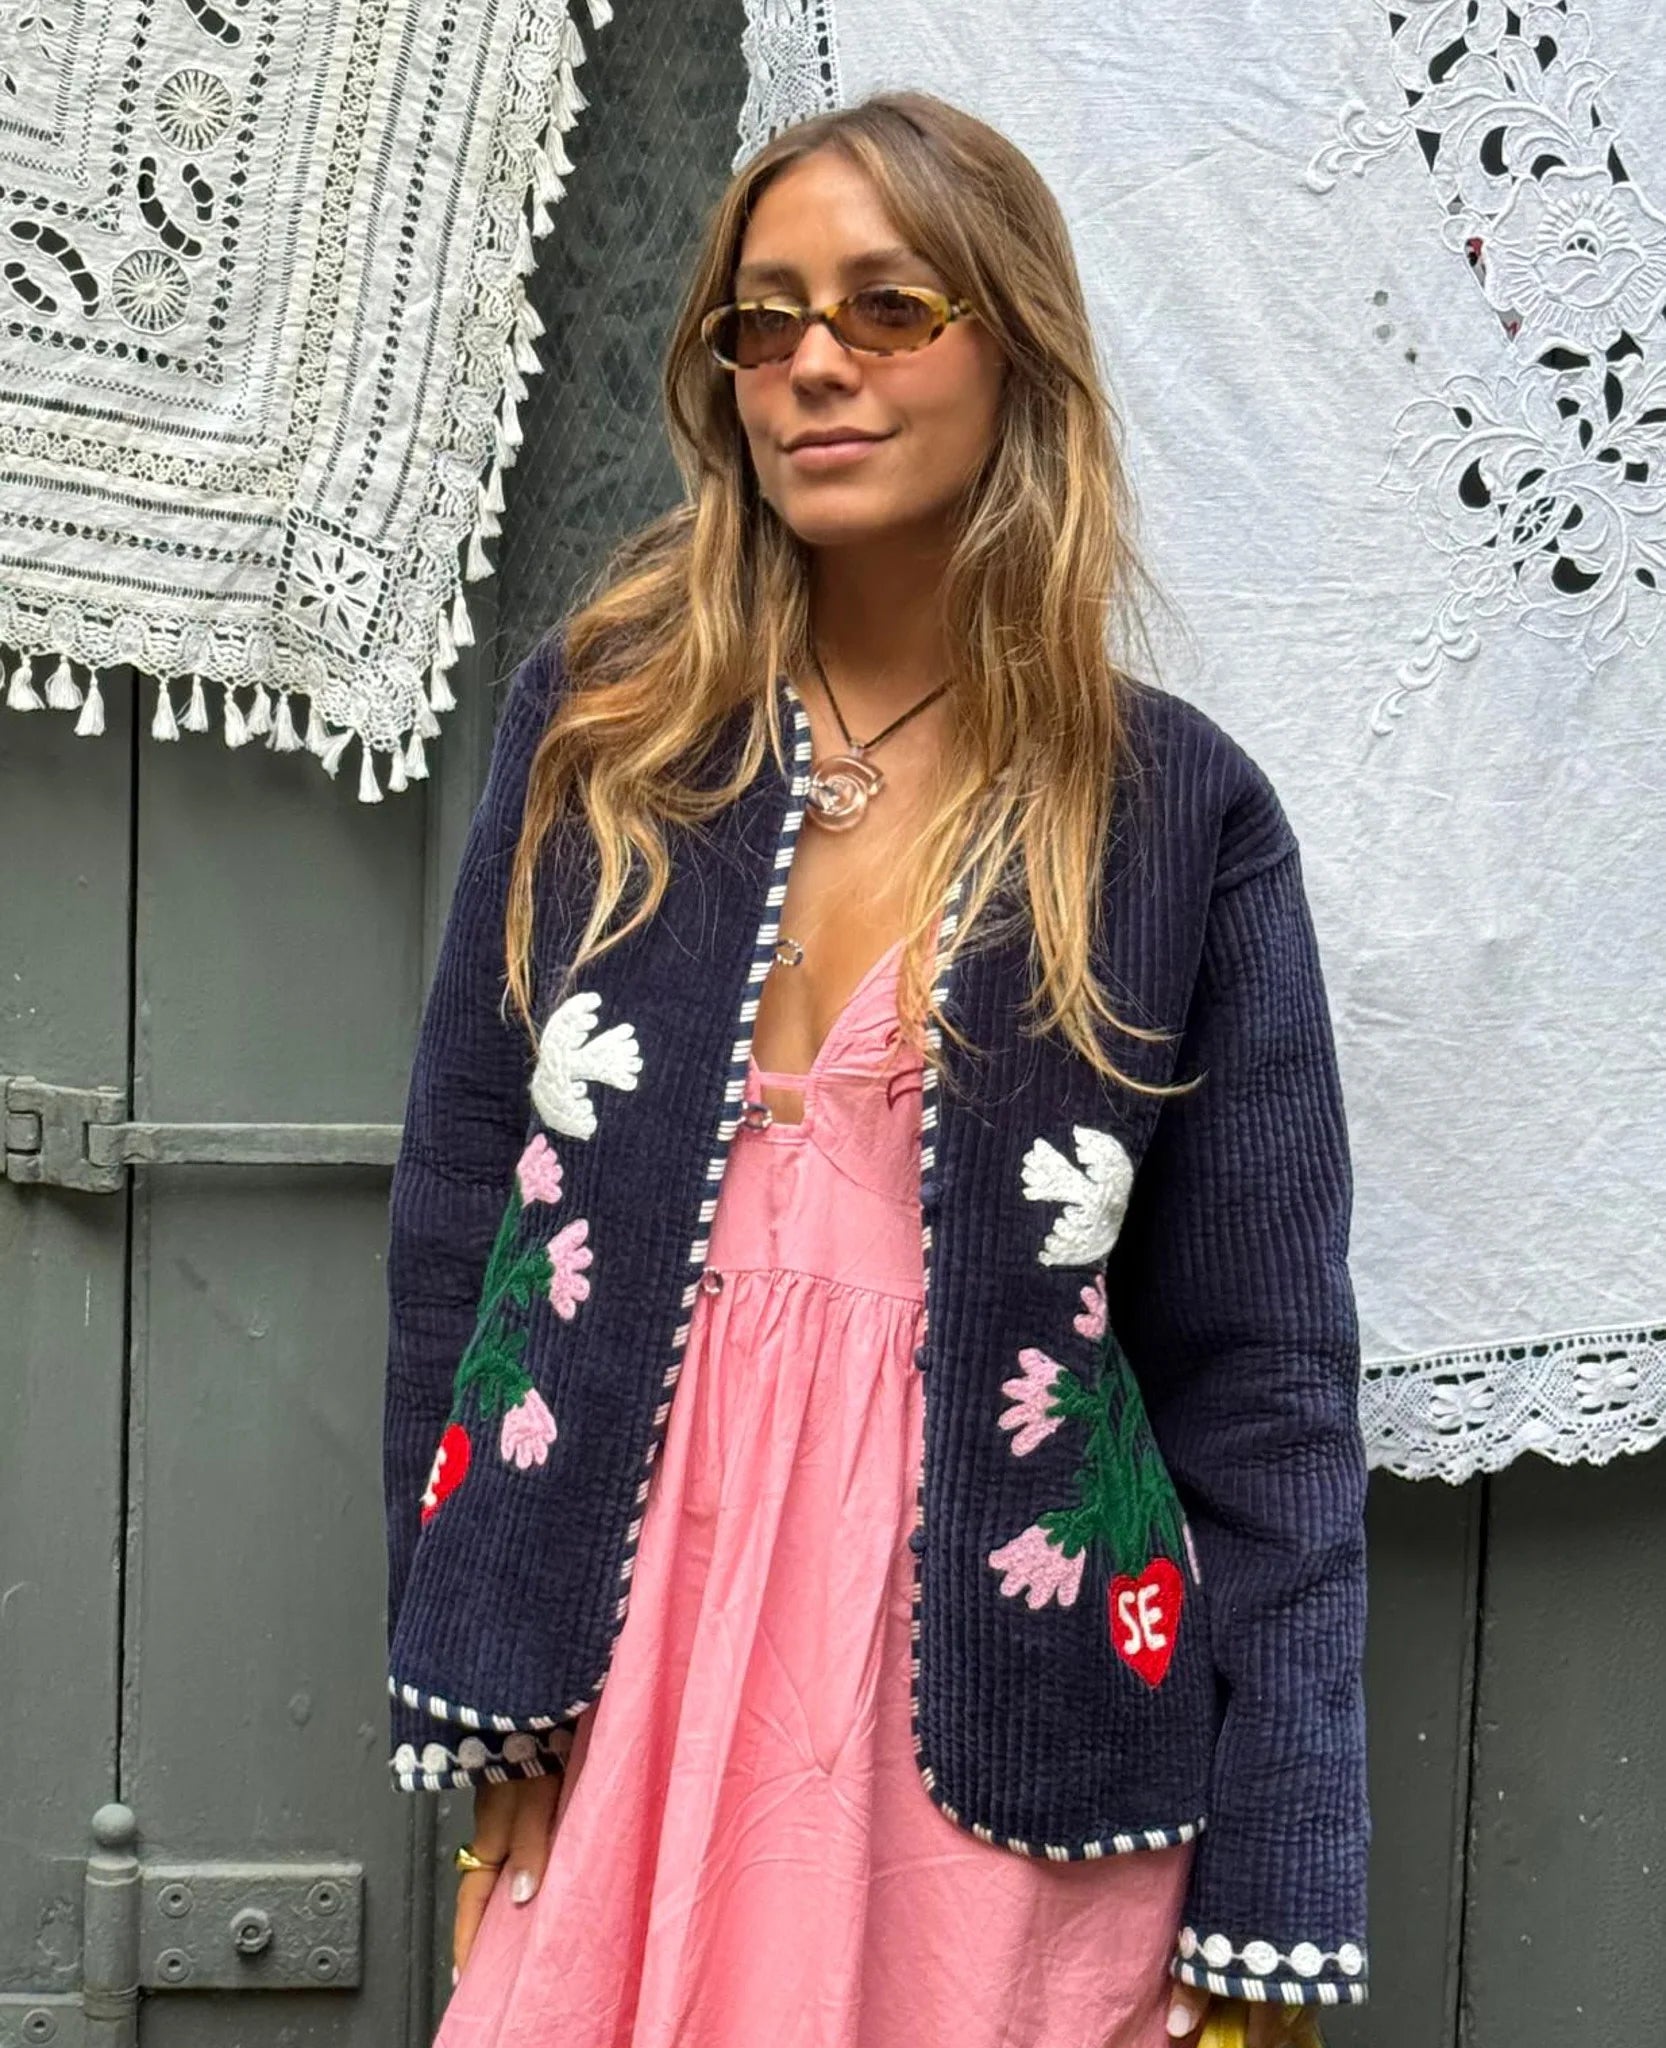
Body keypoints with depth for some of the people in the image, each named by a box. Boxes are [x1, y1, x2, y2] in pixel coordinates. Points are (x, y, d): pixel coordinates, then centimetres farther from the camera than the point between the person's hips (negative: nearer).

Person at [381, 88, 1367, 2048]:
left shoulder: (1178, 811, -3)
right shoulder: (598, 721, 1)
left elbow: (1262, 1378, -3)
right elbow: (457, 1207, 4)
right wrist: (480, 1728, 2)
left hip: (988, 1697, -1)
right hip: (617, 1658, 2)